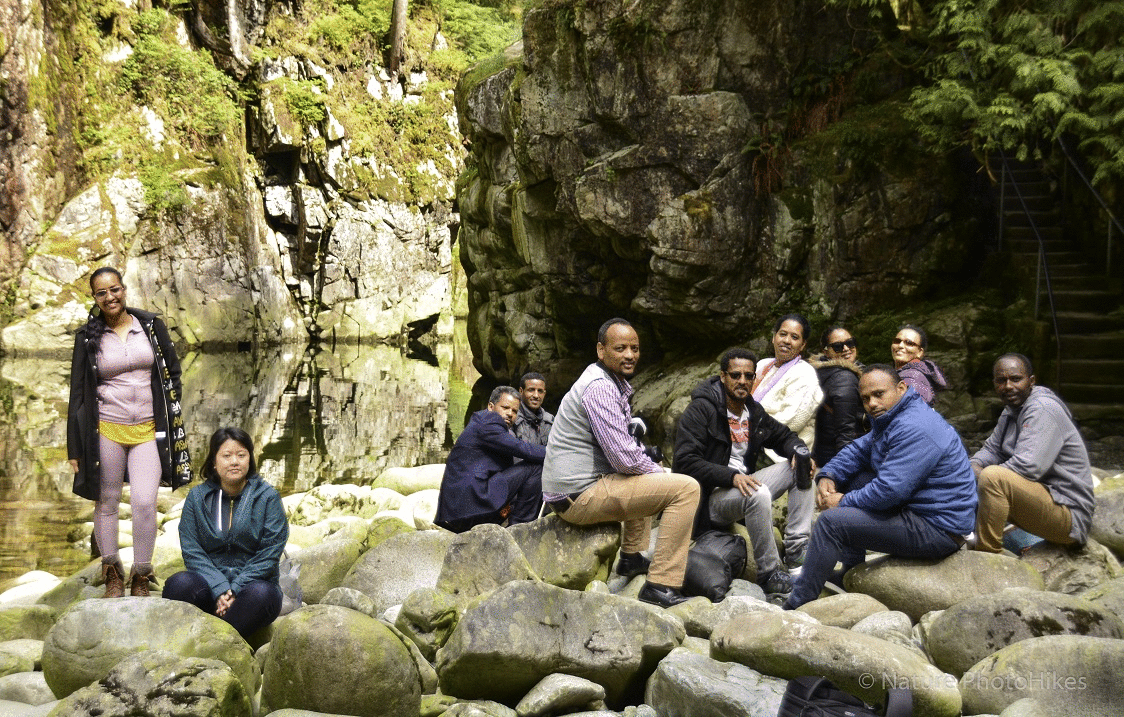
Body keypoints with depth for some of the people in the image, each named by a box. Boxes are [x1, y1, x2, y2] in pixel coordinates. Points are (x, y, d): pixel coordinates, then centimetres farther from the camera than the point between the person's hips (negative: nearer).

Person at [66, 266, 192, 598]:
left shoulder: (152, 326, 4)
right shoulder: (87, 337, 3)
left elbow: (173, 373, 12)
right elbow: (78, 393, 4)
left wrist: (174, 416, 3)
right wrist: (75, 449, 2)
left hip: (148, 430, 0)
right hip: (106, 430, 0)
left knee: (144, 503, -11)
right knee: (107, 504, 7)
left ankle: (141, 576, 6)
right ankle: (112, 573, 26)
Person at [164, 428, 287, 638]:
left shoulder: (267, 496, 2)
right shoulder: (197, 496, 7)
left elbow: (270, 553, -4)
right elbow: (192, 551, -1)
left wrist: (235, 590, -14)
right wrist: (220, 590, -16)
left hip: (252, 583, -1)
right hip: (209, 585, 1)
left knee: (261, 594, -36)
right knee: (179, 583, -30)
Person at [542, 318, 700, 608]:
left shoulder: (614, 383, 16)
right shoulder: (600, 388, -17)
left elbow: (626, 445, 26)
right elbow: (625, 458, -22)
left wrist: (653, 468, 10)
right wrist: (661, 473, -5)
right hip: (578, 497, -11)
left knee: (645, 477, 37)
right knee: (686, 488, -16)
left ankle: (632, 557, 35)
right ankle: (660, 586, -17)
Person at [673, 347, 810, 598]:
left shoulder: (753, 411, 12)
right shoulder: (701, 409, -13)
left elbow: (783, 436, 26)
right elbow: (685, 461, -21)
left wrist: (799, 452, 0)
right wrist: (731, 476, -32)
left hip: (742, 484, 8)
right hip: (710, 497, -8)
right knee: (759, 494, -36)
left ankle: (797, 549, -8)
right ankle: (770, 575, -23)